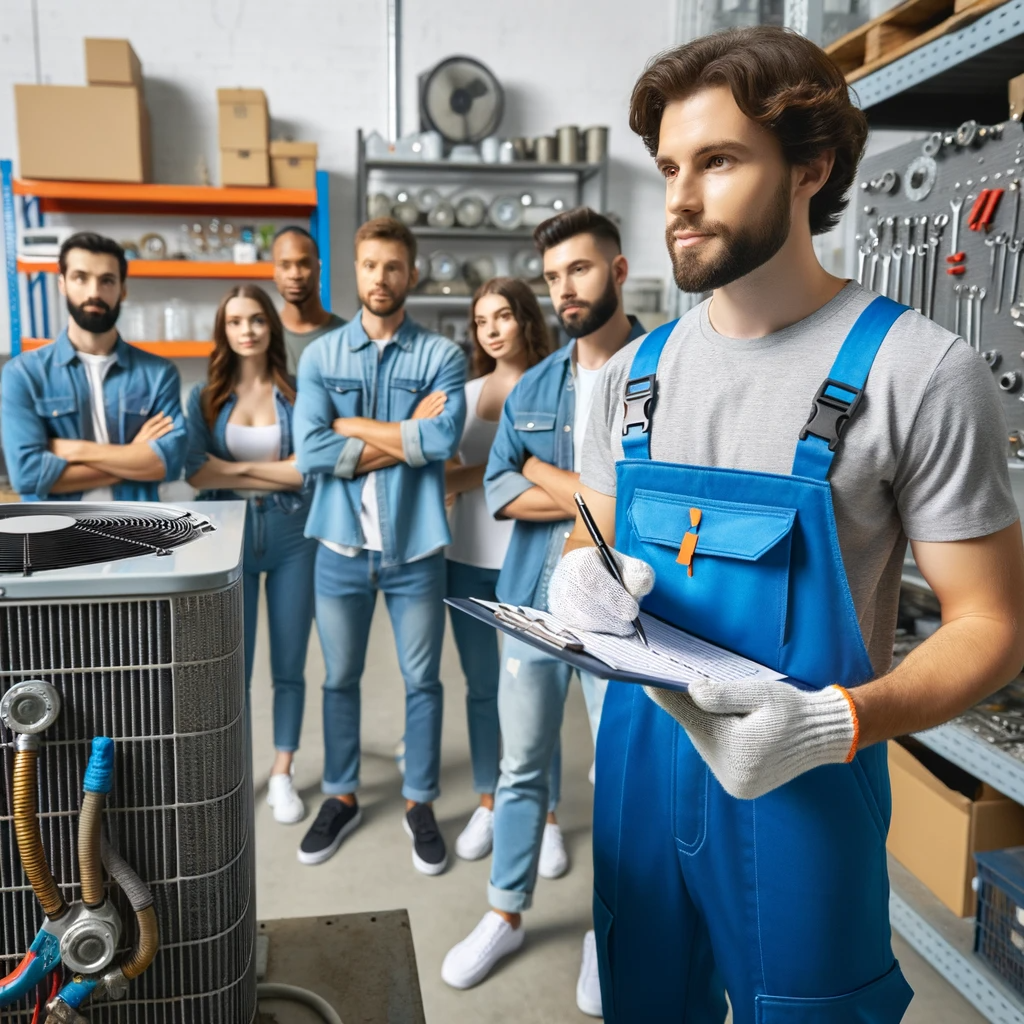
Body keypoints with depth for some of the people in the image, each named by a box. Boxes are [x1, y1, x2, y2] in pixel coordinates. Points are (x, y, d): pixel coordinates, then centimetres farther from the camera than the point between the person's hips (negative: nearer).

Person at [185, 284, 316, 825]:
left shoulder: (298, 391, 0)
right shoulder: (205, 396, 3)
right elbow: (196, 473, -10)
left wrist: (237, 467, -11)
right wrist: (278, 473, -14)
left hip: (292, 538, 0)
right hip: (228, 539, 0)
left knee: (290, 666, 9)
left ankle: (282, 773, 26)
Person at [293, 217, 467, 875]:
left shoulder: (442, 355, -3)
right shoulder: (321, 355, 1)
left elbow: (445, 438, -21)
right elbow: (312, 451, -13)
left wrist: (352, 425, -12)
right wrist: (406, 437, -14)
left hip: (415, 547, -1)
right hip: (342, 547, 2)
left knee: (423, 681, 11)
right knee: (340, 679, 16)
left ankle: (420, 804, 31)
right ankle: (342, 798, 36)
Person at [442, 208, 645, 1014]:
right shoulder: (532, 387, 8)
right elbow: (500, 492, 0)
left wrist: (545, 473, -12)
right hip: (531, 602, 5)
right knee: (521, 769, 16)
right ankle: (507, 913, 36)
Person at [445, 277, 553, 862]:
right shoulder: (467, 392, 11)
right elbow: (446, 467, 14)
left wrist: (471, 475, -16)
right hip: (467, 558, 5)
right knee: (481, 687, 14)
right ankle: (488, 804, 29)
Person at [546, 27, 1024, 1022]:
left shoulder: (919, 372, -14)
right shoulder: (635, 371, 3)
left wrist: (834, 723, -27)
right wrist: (582, 570, -10)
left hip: (802, 788, -4)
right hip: (640, 761, 5)